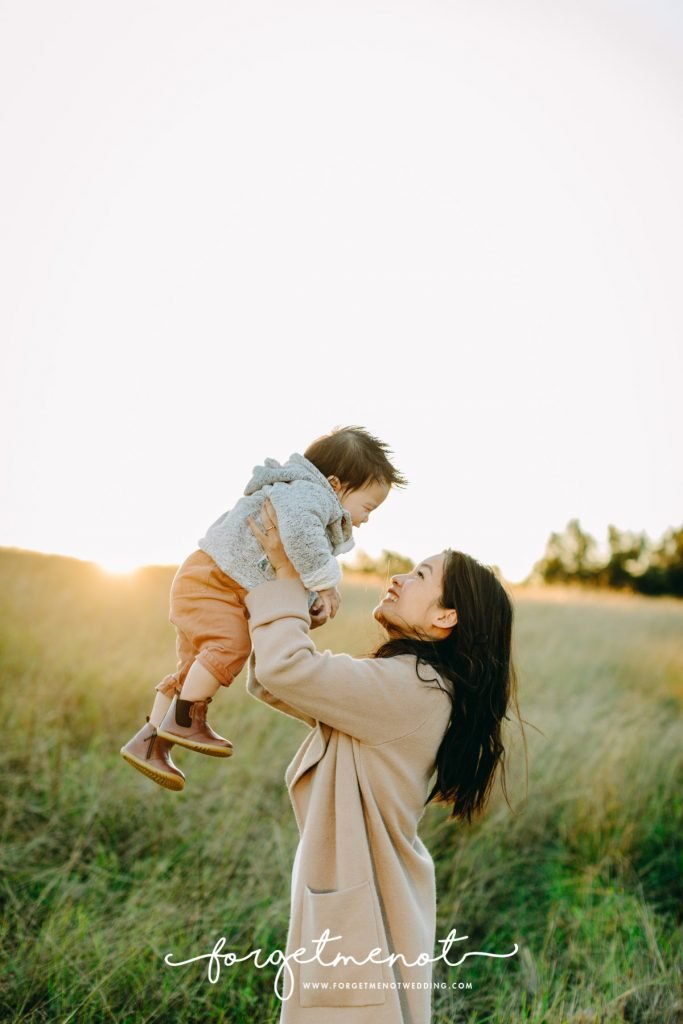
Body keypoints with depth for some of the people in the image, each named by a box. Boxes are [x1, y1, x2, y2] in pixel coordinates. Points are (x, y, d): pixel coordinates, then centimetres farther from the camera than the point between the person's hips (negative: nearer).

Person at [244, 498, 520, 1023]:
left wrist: (287, 575, -16)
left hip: (363, 920, -9)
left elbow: (285, 668, -30)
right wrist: (282, 587, 2)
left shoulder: (407, 690, -24)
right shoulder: (415, 685, 7)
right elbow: (278, 684, 11)